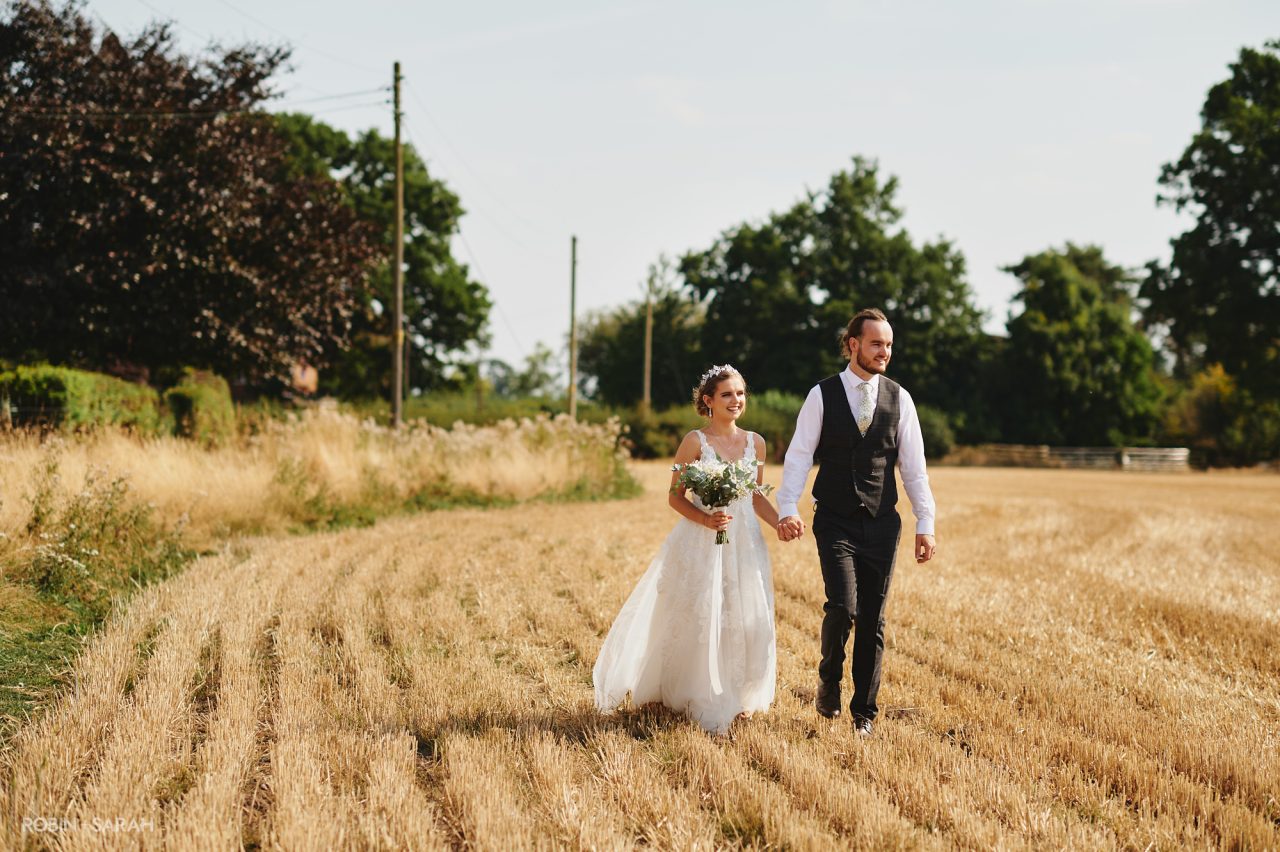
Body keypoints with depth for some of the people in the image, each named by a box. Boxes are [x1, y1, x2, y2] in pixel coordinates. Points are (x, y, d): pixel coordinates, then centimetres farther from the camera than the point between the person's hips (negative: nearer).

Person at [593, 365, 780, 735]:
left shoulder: (755, 442, 7)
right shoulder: (695, 441, -6)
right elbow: (675, 496, -4)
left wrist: (781, 524, 1)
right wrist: (706, 519, -20)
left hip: (744, 544, 4)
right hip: (701, 543, -4)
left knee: (747, 619, 3)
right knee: (699, 619, -2)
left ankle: (737, 697, 19)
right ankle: (705, 703, 9)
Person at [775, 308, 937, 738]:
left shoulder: (899, 398, 6)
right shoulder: (823, 395, 0)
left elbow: (913, 466, 7)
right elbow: (799, 455, -3)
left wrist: (925, 525, 2)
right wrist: (787, 508, -16)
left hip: (882, 524, 2)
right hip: (835, 522, -2)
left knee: (873, 620, 4)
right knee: (842, 607, -15)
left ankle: (864, 711, 14)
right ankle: (829, 679, 14)